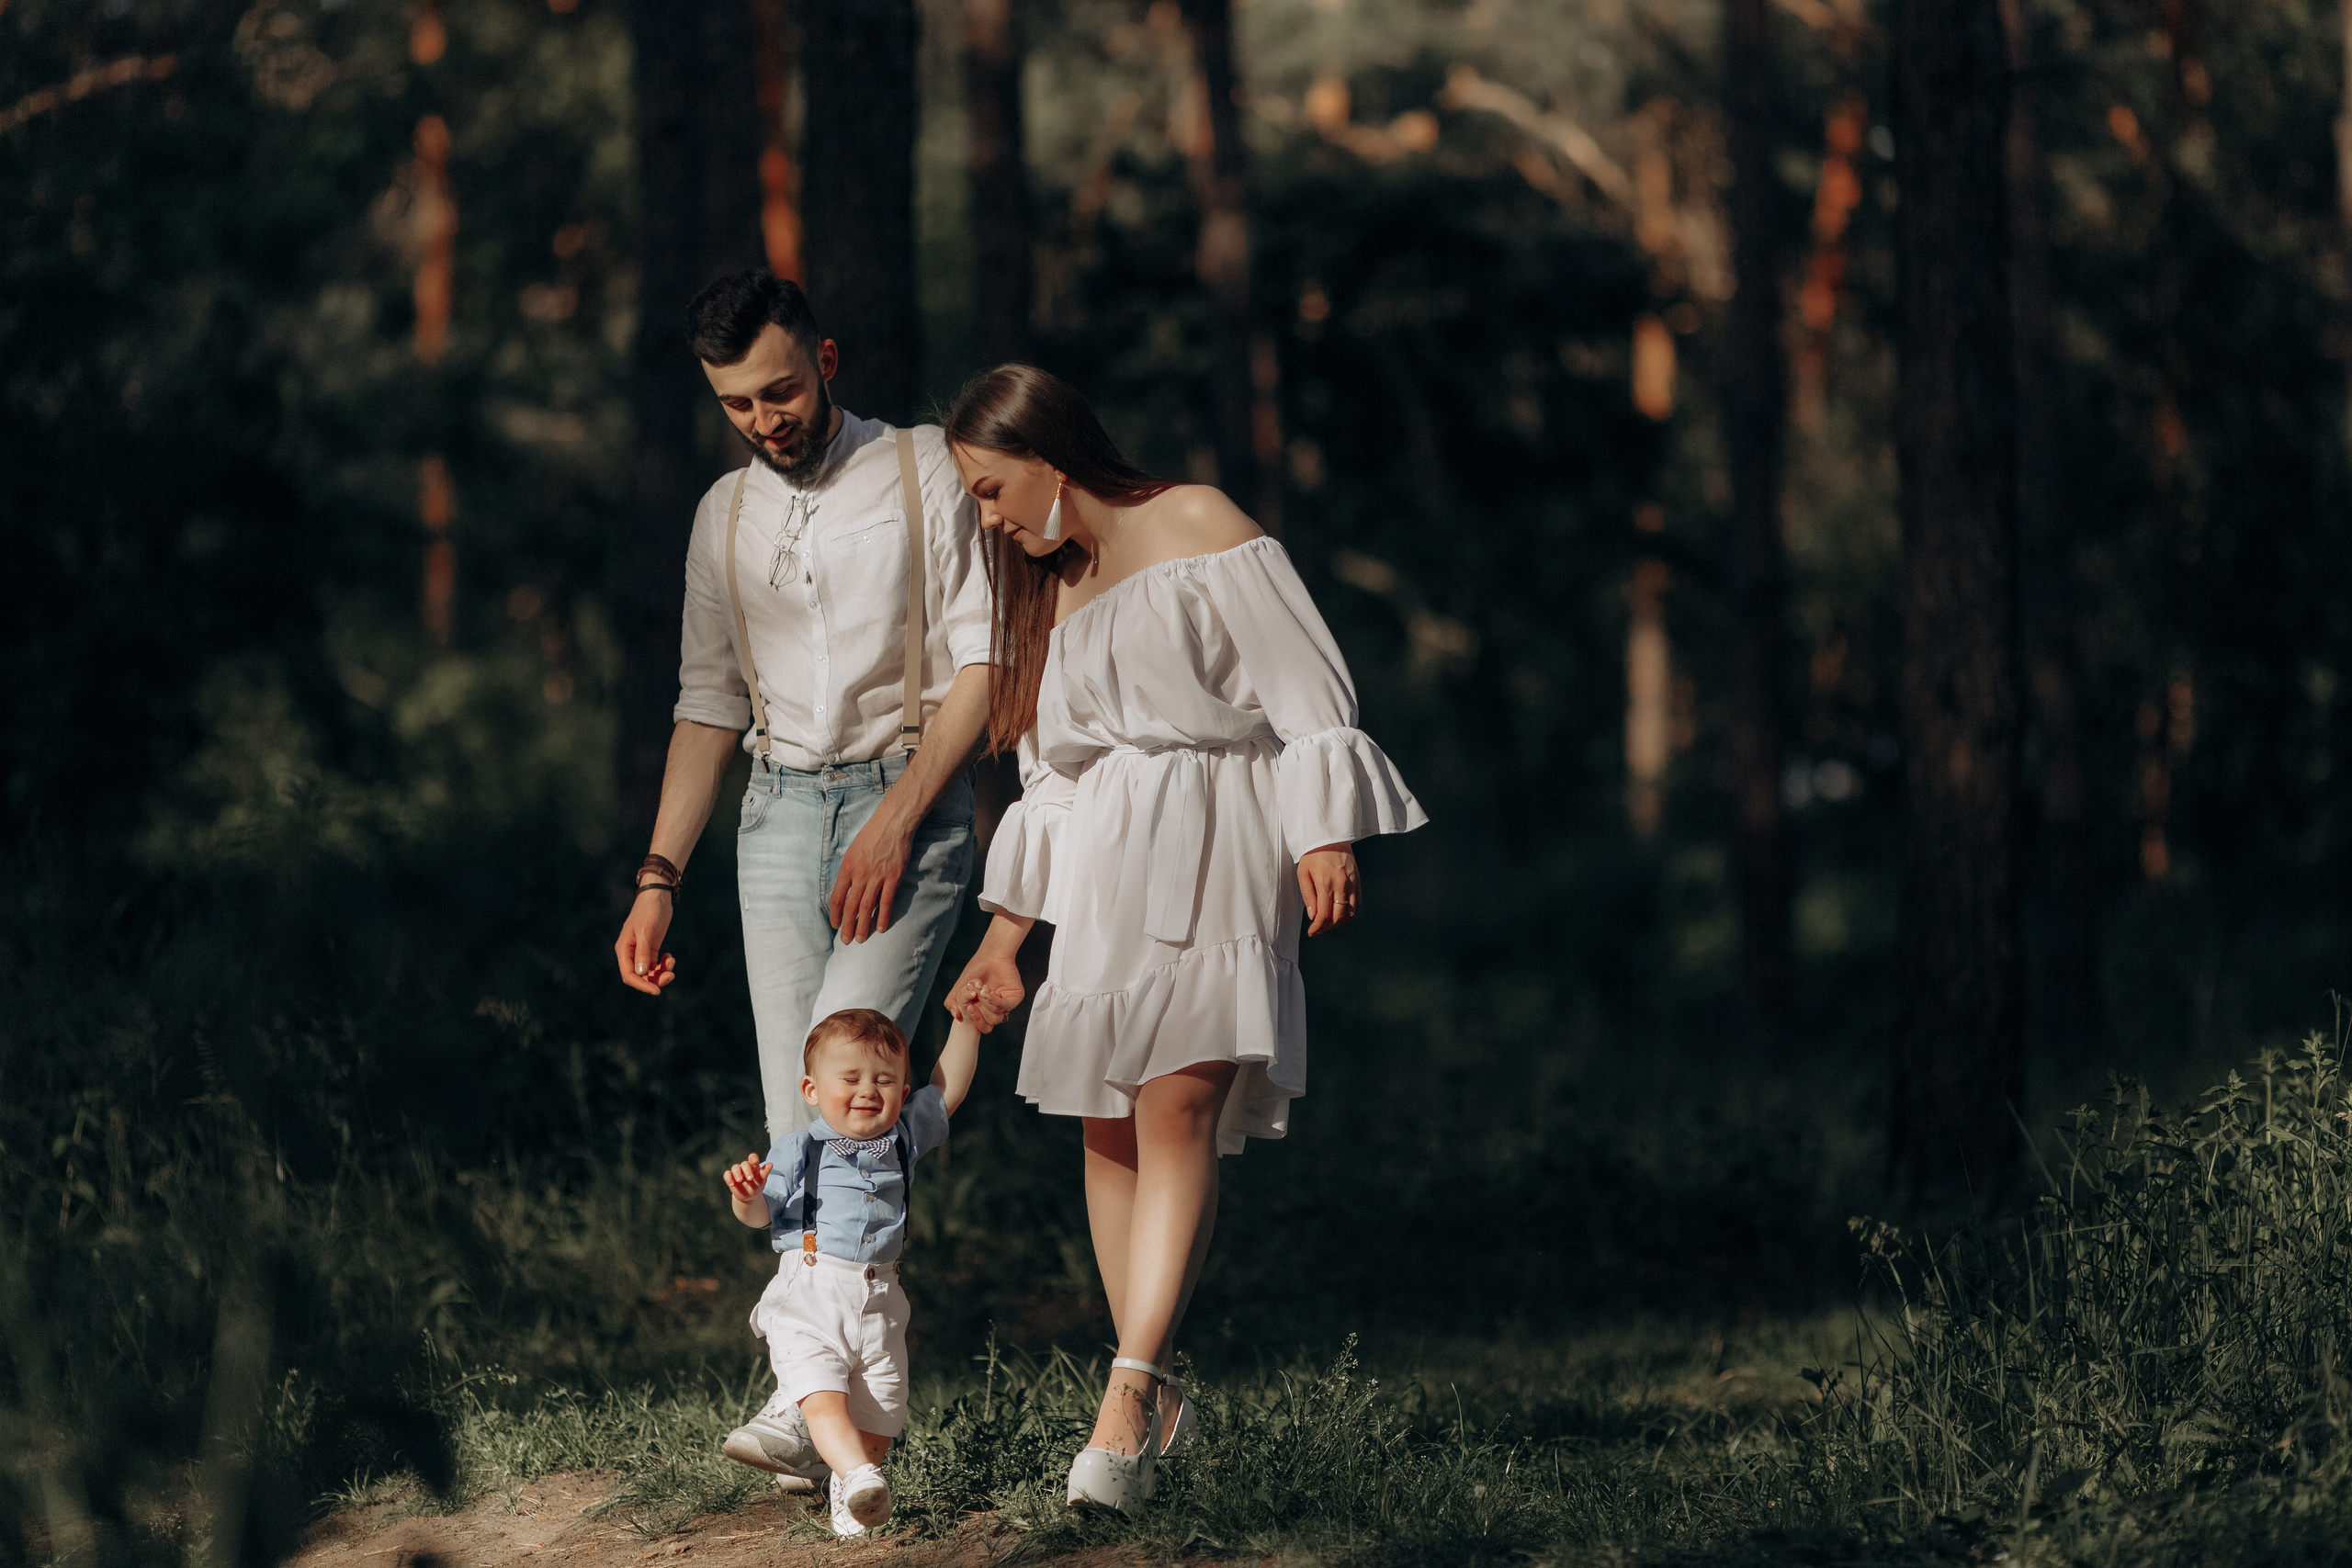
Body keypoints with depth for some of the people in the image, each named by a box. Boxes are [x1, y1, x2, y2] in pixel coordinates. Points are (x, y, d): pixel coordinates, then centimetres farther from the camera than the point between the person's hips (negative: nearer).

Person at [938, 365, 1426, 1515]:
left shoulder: (1198, 530, 0)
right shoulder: (1050, 589, 22)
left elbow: (1305, 686, -7)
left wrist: (1325, 835, -17)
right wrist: (1004, 938, 24)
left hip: (1210, 854, -7)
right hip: (1102, 870, 7)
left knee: (1177, 1106, -20)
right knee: (1108, 1125, 1)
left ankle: (1126, 1399, -31)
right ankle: (1154, 1400, 9)